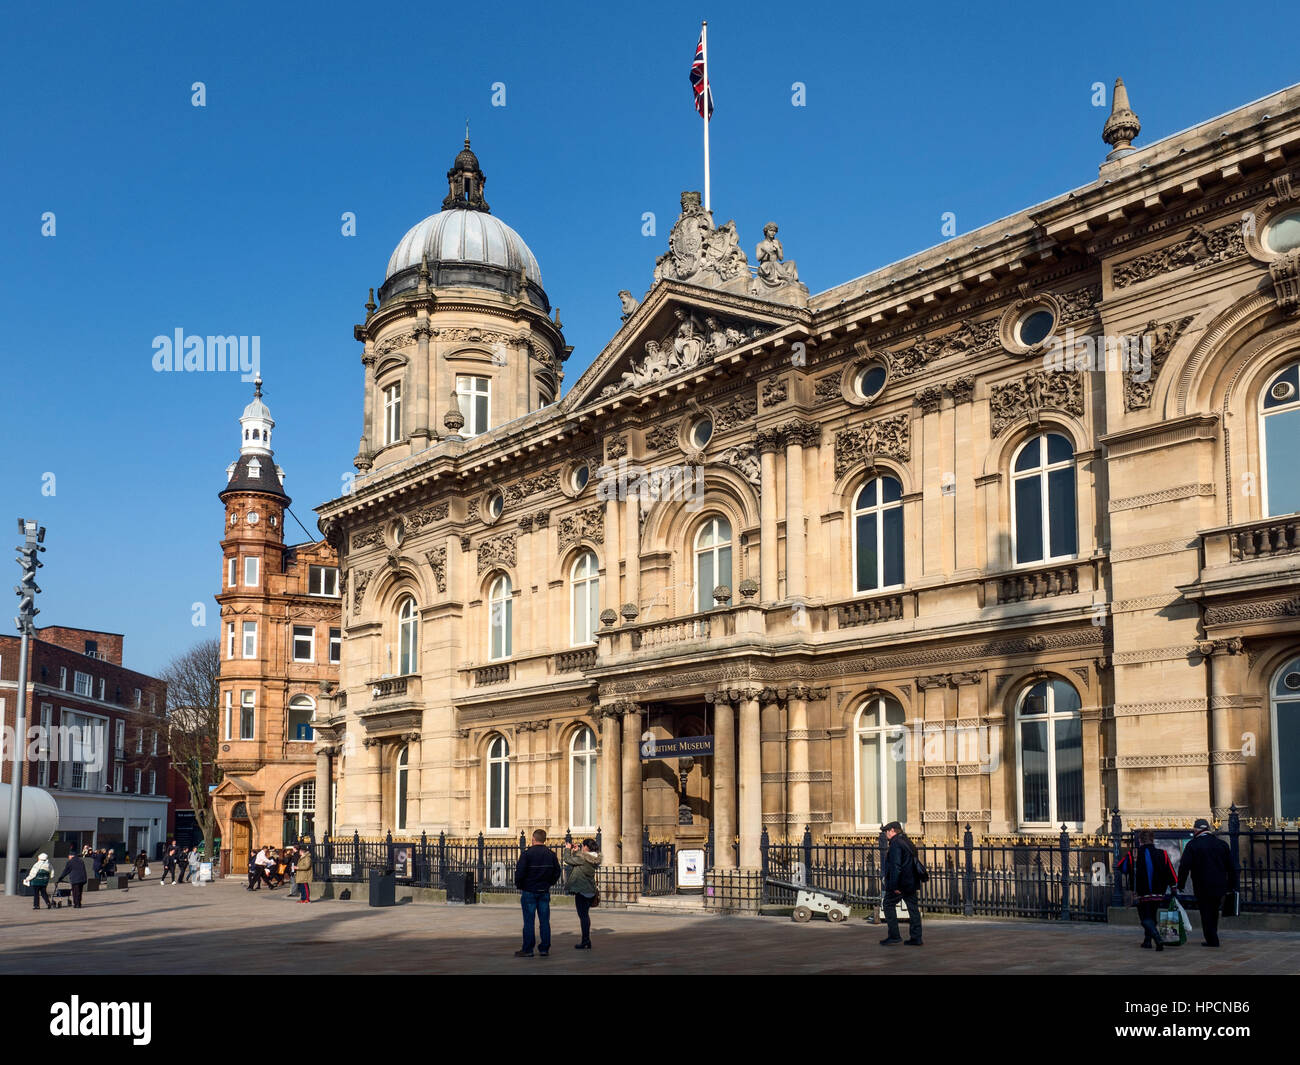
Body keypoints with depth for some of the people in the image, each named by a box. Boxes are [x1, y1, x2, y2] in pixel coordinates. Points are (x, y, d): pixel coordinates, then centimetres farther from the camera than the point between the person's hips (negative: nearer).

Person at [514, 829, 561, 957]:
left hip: (529, 891, -4)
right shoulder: (551, 854, 4)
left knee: (528, 921, 0)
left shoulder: (527, 854, -11)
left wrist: (519, 886, 2)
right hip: (544, 892, 4)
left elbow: (519, 872, -13)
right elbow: (557, 871, 10)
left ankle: (527, 950, 2)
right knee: (544, 921, 8)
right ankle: (544, 948, 9)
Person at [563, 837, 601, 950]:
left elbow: (568, 860, -13)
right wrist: (576, 851, 16)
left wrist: (568, 849, 2)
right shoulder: (593, 858, 6)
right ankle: (587, 940, 22)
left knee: (582, 915, -3)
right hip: (590, 891, 8)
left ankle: (585, 941, -2)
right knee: (585, 915, 17)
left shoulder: (583, 858, -19)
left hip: (581, 891, -8)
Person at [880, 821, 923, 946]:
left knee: (889, 905, 2)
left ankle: (894, 935, -1)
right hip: (911, 883, 9)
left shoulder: (896, 843, -13)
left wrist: (894, 885, -22)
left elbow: (895, 866, -20)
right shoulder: (908, 842, 17)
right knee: (913, 908, 7)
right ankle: (916, 938, 7)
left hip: (899, 884, -9)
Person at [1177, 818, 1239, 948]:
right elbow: (1231, 867, 10)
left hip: (1202, 887, -4)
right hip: (1220, 887, 4)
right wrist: (1232, 886, 16)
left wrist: (1181, 884, -2)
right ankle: (1212, 938, 24)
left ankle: (1212, 940, 1)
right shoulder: (1222, 844, 6)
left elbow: (1184, 866, -11)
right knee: (1214, 912, 18)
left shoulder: (1192, 845, -7)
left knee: (1206, 914, 3)